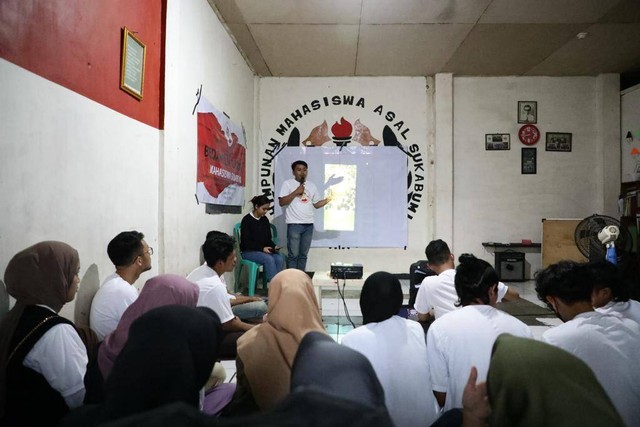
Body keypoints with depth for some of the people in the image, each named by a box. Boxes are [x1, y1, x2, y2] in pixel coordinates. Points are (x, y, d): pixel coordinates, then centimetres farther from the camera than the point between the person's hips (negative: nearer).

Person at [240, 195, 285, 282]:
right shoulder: (247, 220, -7)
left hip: (264, 250, 6)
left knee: (280, 259, -24)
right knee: (269, 259, -32)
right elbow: (245, 242, -12)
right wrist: (262, 248, -21)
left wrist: (274, 246, -8)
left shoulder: (265, 220, 10)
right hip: (249, 251, -5)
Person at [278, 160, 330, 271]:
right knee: (293, 254, -3)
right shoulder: (287, 184, 0)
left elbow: (316, 204, 15)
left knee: (303, 254, 11)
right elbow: (281, 202, -9)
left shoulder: (311, 185, 14)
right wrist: (296, 192, -14)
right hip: (294, 224, -5)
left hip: (309, 224, 5)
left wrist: (327, 200, -2)